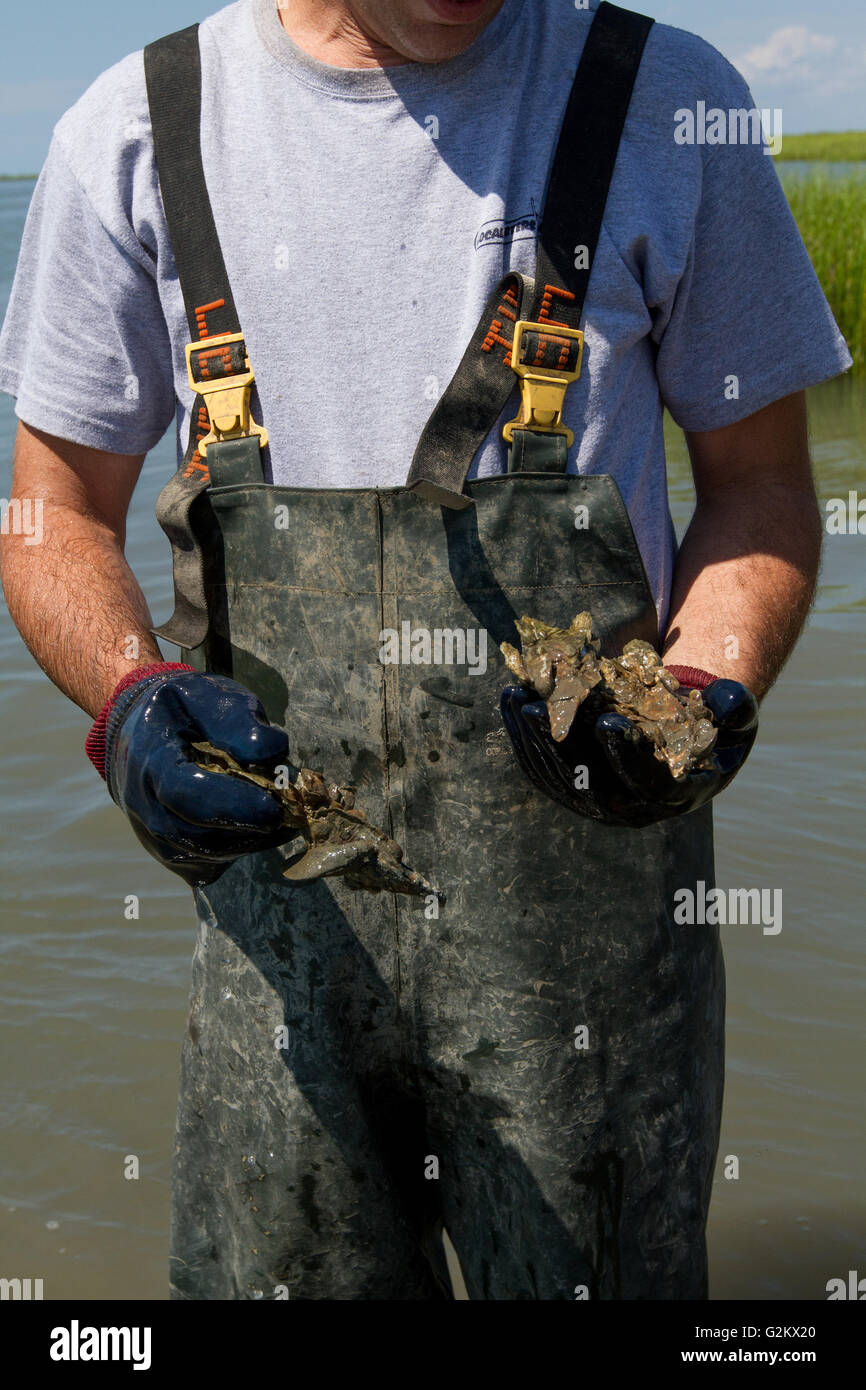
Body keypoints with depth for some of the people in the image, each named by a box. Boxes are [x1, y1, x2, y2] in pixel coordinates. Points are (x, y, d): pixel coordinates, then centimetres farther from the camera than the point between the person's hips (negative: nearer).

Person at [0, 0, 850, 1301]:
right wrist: (127, 694, -12)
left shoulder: (668, 105, 2)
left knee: (594, 1273, 8)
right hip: (278, 906, 1)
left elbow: (760, 482, 9)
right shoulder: (137, 132, 4)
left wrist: (705, 694, -11)